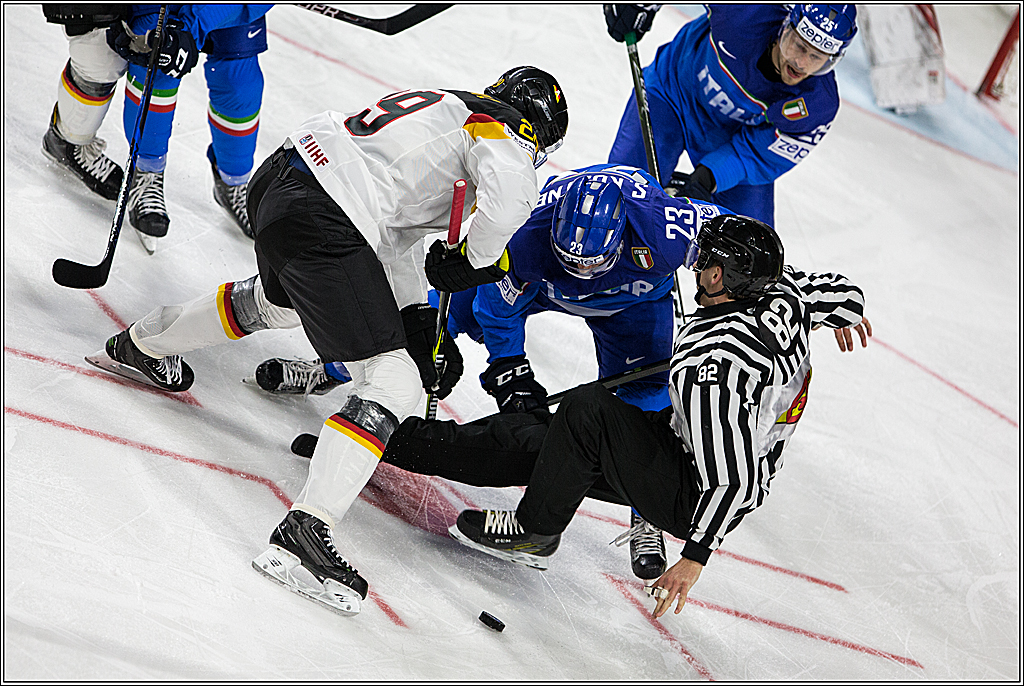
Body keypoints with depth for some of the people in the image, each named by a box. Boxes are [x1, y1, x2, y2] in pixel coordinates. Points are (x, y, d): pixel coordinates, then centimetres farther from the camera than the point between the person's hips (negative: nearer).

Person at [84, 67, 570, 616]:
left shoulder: (447, 107, 28)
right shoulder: (504, 133, 3)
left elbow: (397, 238, 28)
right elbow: (508, 196, -23)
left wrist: (418, 319, 21)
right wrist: (471, 263, -5)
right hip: (321, 219, -10)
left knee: (279, 300, 41)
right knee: (392, 384, -9)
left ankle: (140, 346, 60)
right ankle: (304, 533, -22)